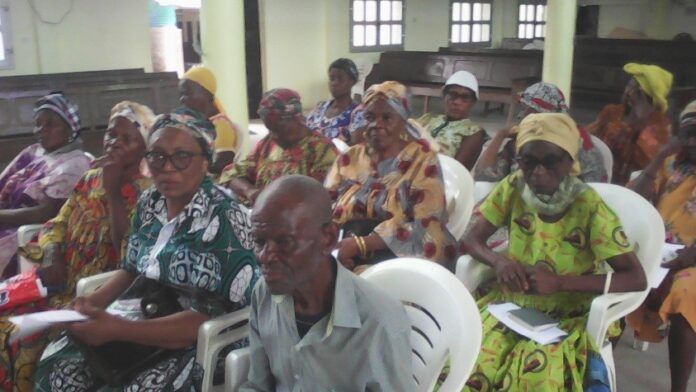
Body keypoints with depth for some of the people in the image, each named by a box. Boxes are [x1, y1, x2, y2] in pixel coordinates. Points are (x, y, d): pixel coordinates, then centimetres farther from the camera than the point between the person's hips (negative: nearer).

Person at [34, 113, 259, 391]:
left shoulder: (225, 218, -18)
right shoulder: (150, 202, 4)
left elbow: (212, 318, -22)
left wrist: (117, 329, -24)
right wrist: (95, 302, -4)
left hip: (200, 344, -6)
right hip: (141, 324, 7)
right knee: (55, 363, -10)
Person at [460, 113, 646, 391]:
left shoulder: (590, 207, -15)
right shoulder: (513, 188, -6)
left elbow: (636, 278, -16)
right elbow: (471, 239, -2)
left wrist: (559, 282, -27)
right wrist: (499, 261, -24)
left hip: (568, 316, -2)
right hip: (511, 302, 3)